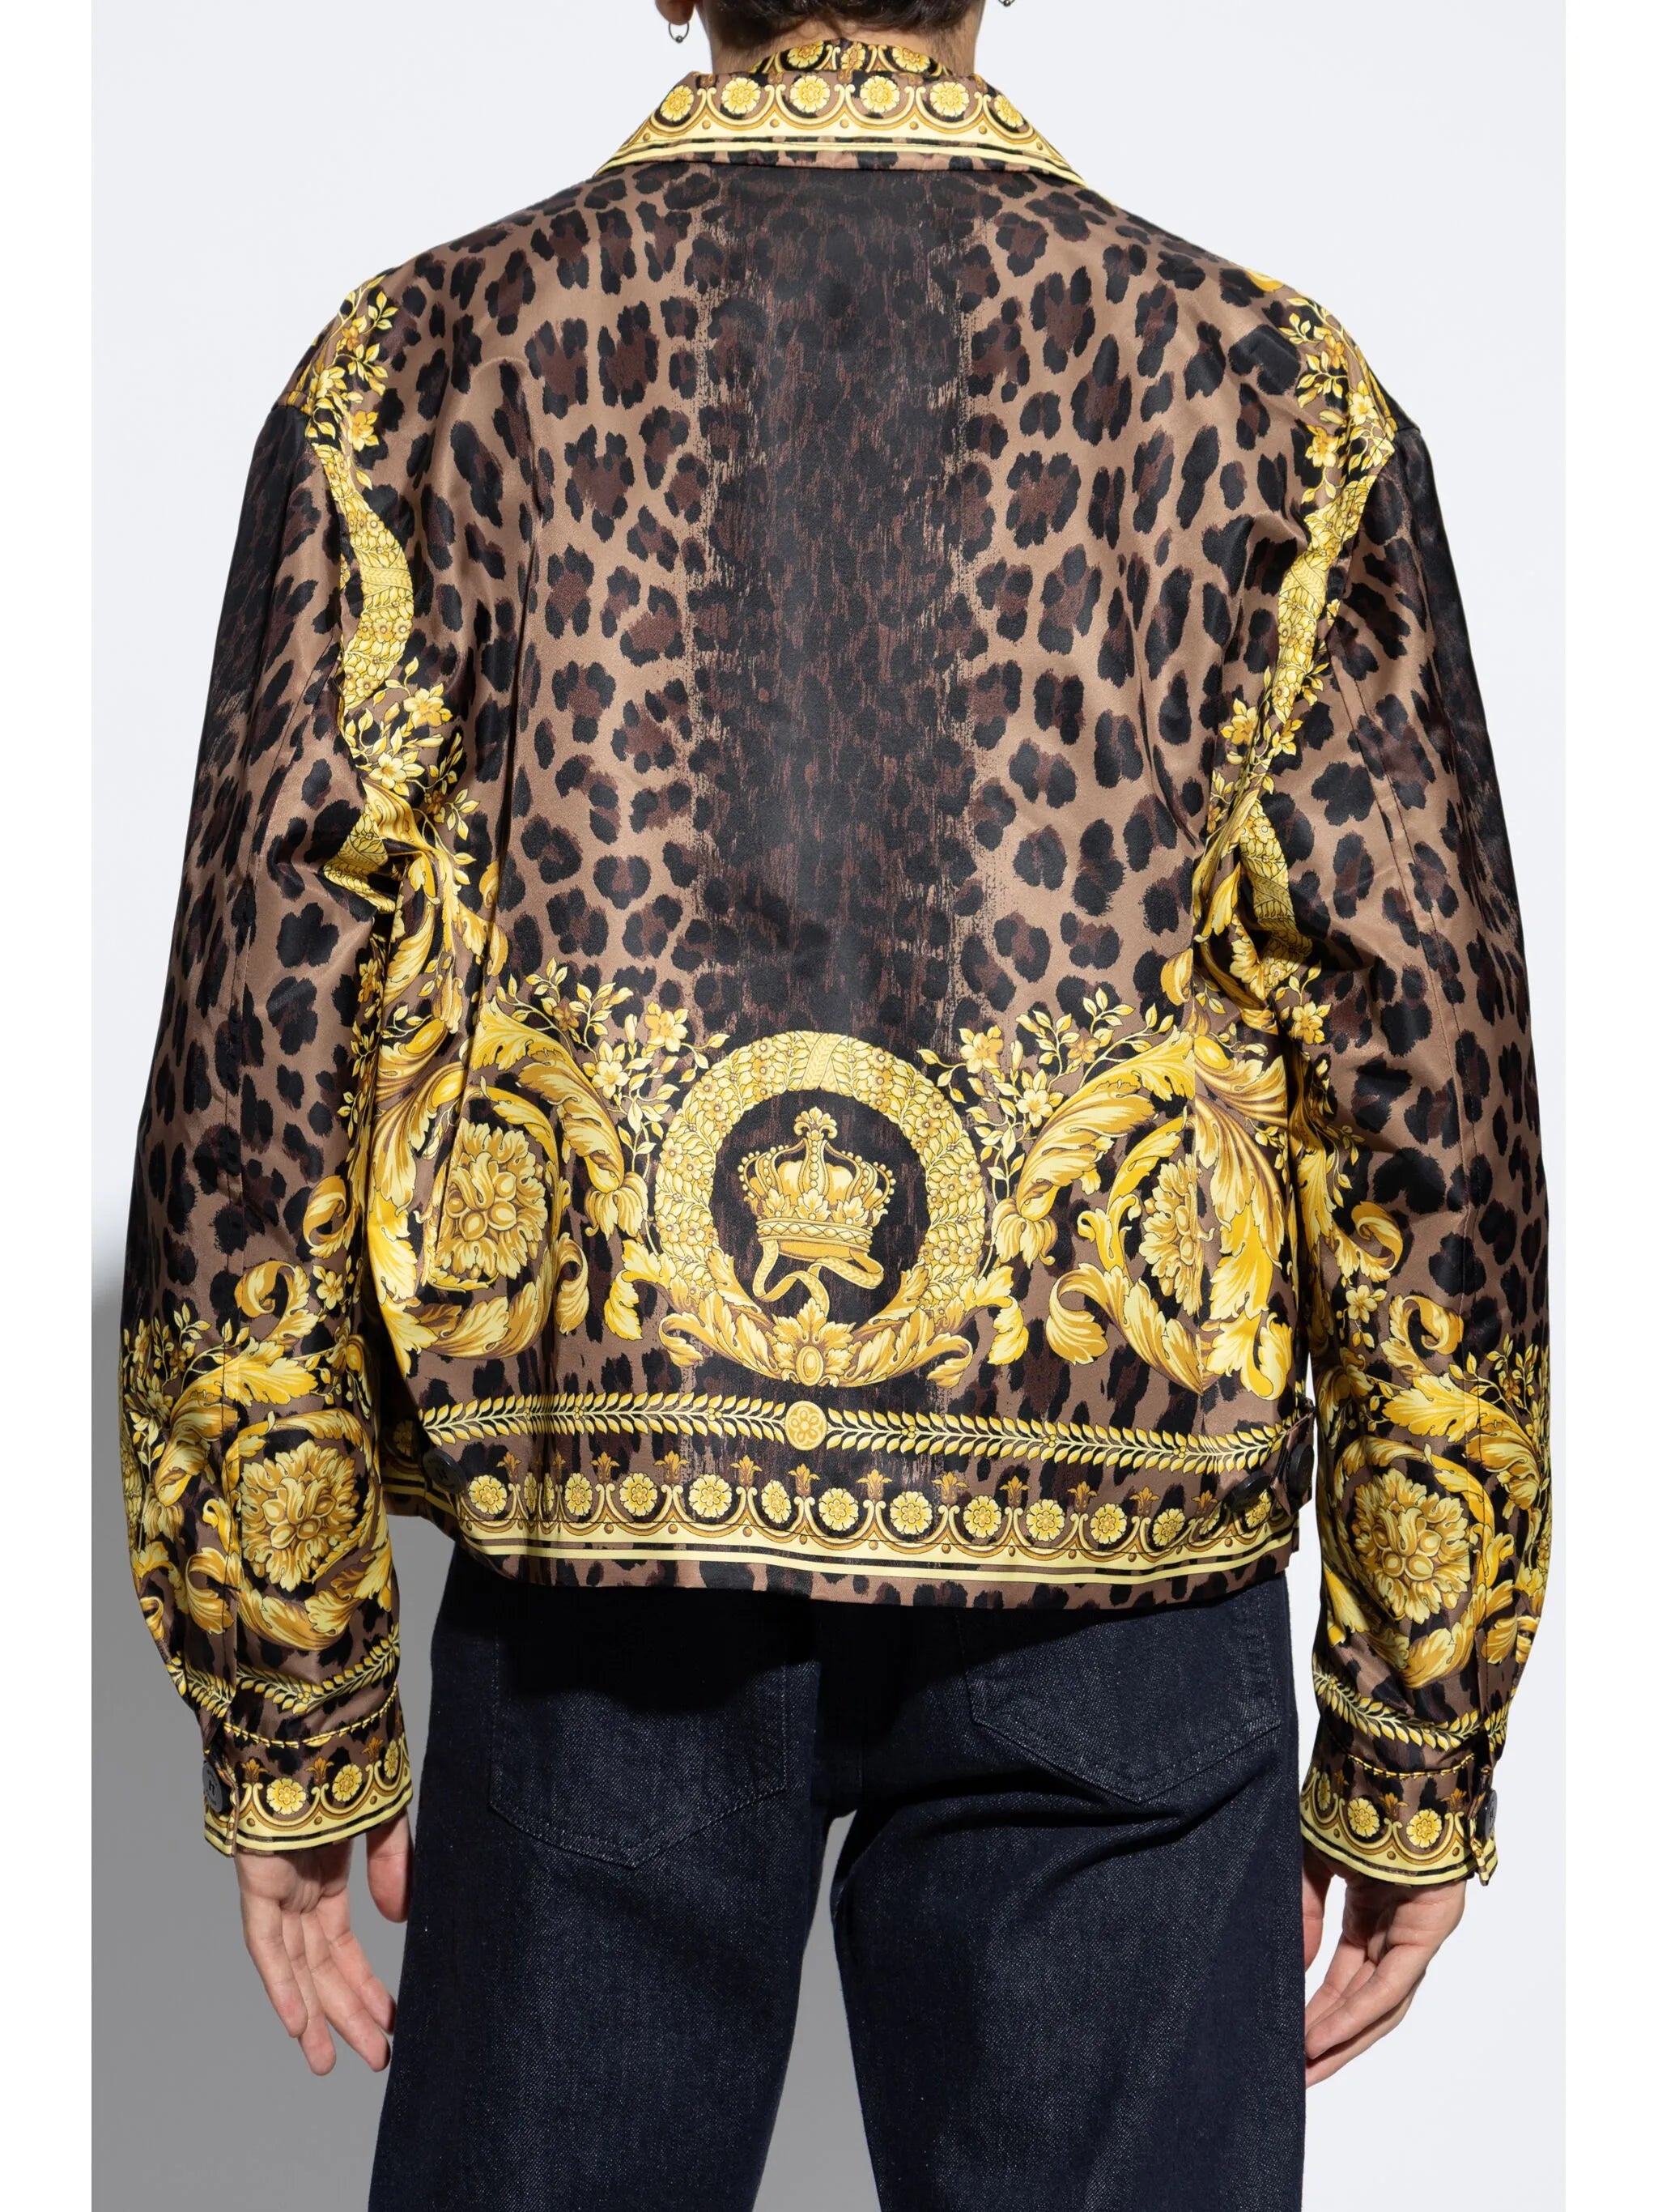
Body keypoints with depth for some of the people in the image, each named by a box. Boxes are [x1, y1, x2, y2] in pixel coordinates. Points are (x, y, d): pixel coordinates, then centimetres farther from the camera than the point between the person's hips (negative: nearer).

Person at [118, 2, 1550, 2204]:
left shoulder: (424, 361, 5)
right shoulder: (1261, 381, 5)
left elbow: (265, 1032, 0)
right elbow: (1425, 1052, 0)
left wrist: (285, 1719, 7)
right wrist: (1421, 1743, 8)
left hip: (603, 1521, 1)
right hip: (1109, 1577, 0)